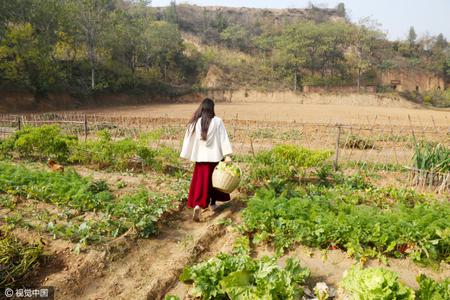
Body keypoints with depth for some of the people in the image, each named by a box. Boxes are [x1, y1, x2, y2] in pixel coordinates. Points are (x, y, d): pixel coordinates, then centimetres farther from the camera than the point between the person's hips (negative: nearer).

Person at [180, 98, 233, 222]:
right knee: (215, 180, 19)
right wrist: (227, 155, -12)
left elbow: (188, 139, 3)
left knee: (200, 182, 8)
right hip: (215, 156, -1)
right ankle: (212, 204, 30)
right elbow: (224, 139, -11)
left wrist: (187, 156, 12)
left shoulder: (195, 122, -2)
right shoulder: (217, 121, -7)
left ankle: (197, 205, -9)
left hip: (201, 156, 1)